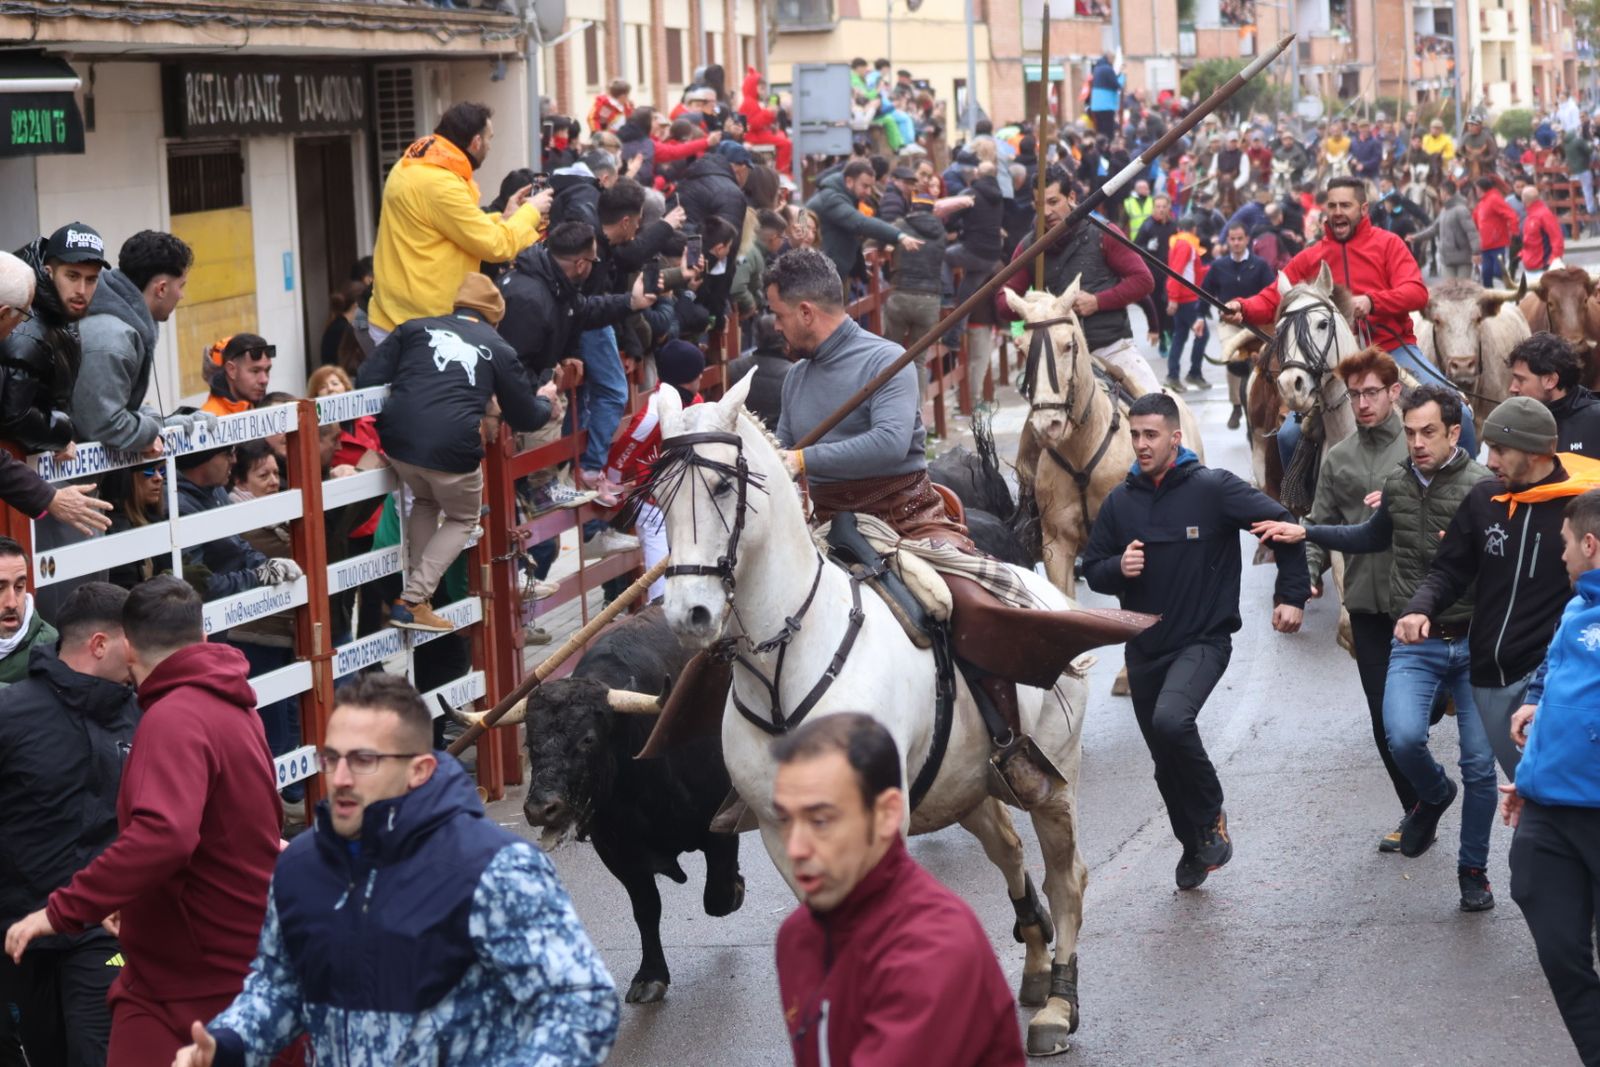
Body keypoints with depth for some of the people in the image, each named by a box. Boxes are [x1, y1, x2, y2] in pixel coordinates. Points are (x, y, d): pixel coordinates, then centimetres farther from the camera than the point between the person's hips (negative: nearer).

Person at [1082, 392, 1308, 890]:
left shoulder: (1213, 488, -9)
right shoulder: (1120, 502, 4)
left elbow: (1283, 525, -6)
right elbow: (1091, 569, 11)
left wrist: (1292, 596, -7)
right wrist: (1118, 568, -12)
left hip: (1203, 642, -5)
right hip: (1144, 648, 5)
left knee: (1171, 719, -32)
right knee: (1167, 764, 12)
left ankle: (1212, 816, -9)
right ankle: (1194, 847, 33)